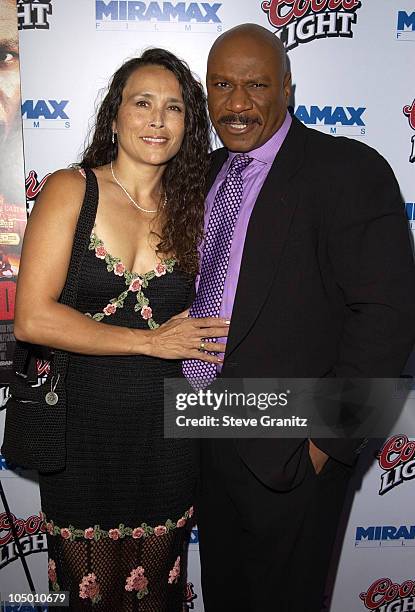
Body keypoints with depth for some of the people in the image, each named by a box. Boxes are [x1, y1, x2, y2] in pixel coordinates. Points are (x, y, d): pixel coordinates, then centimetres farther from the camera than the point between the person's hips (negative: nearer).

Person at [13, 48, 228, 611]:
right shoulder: (70, 190, -7)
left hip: (165, 433, 3)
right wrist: (150, 340, -15)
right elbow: (31, 319, -16)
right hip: (82, 429, -2)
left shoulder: (188, 208, 4)